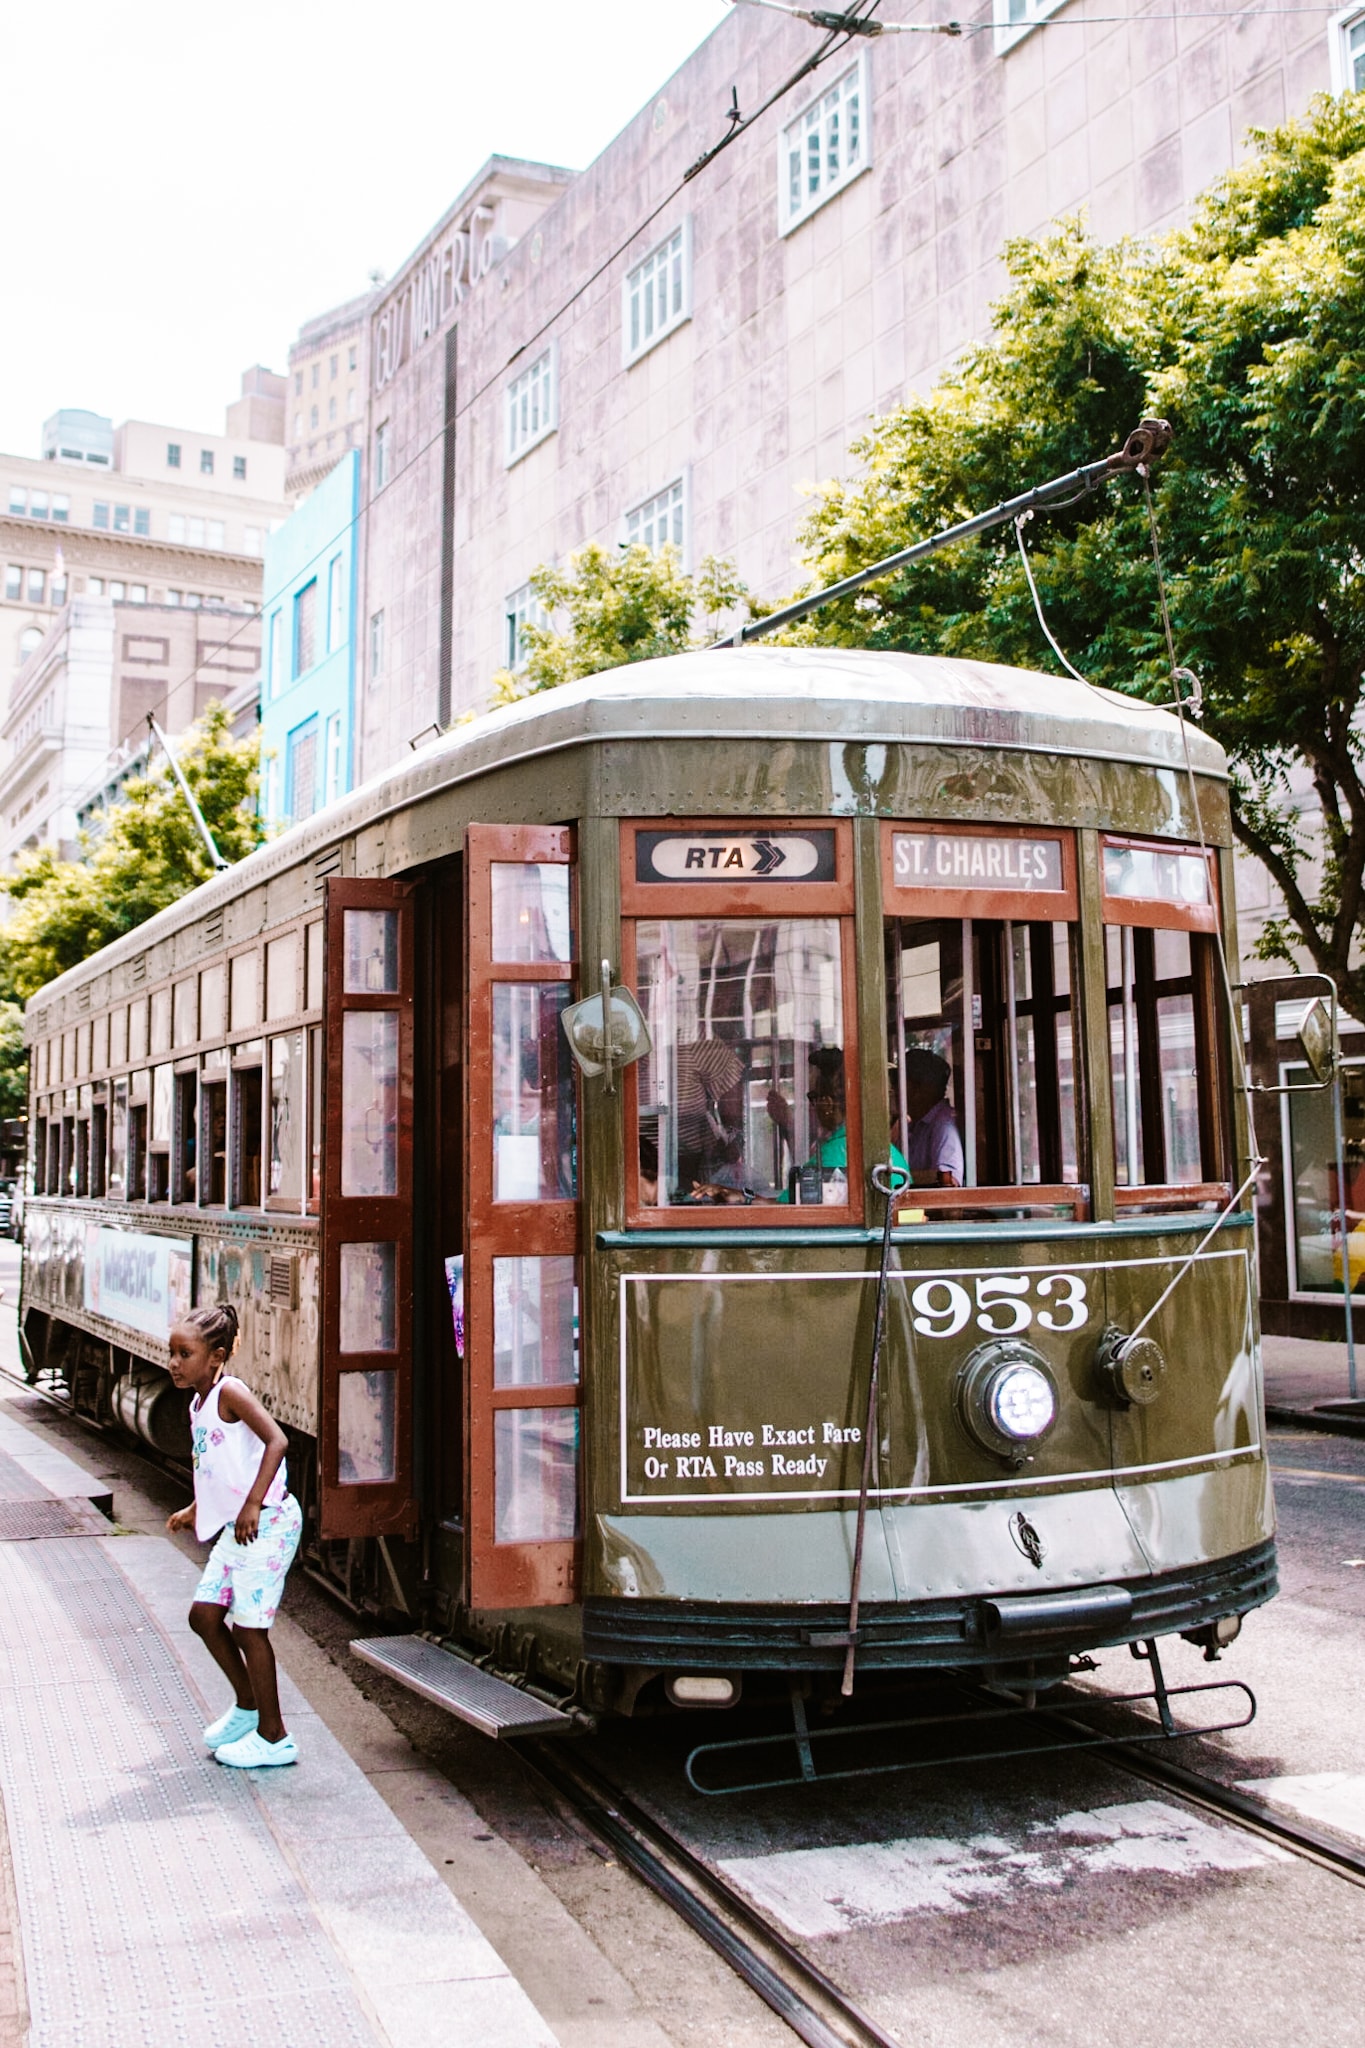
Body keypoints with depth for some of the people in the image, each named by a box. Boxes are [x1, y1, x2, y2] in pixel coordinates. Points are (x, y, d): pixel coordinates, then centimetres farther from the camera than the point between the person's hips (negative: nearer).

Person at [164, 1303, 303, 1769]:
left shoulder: (230, 1391, -16)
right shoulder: (199, 1403, 12)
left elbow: (276, 1441, -27)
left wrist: (252, 1505, -32)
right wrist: (197, 1509, 23)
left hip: (266, 1522, -9)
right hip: (235, 1526, 9)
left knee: (248, 1628, -1)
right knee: (204, 1614, 12)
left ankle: (273, 1738, 12)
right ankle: (247, 1705, 30)